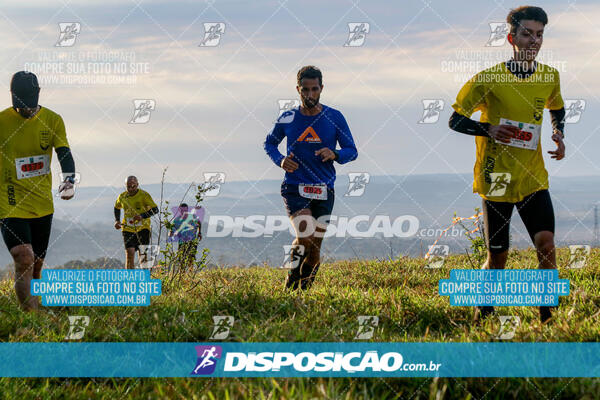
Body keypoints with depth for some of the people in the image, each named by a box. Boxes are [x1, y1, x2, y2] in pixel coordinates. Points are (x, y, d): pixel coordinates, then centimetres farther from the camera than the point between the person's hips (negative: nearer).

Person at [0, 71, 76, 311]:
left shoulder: (53, 120, 1)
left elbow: (64, 153, -6)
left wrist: (69, 179, -26)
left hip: (43, 205, 4)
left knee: (36, 266, 13)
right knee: (24, 261, -20)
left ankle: (32, 313, 31)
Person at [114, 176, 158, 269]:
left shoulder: (144, 195, -10)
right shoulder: (122, 197, 2)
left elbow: (155, 209, -18)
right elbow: (117, 208, 23)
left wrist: (142, 216, -31)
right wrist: (117, 220, 8)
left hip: (143, 228, -2)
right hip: (128, 229, 2)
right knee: (129, 254, -11)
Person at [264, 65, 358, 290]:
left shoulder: (334, 118, 0)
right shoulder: (287, 119, 1)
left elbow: (352, 151, 5)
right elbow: (269, 143, 18)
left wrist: (334, 155, -17)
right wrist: (280, 161, -3)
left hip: (324, 191, 2)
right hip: (294, 189, -2)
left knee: (314, 248, 4)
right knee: (305, 238, -22)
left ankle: (305, 289, 26)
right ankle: (291, 285, 0)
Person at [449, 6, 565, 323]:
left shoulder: (550, 77, 1)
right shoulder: (490, 79, -10)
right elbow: (455, 120, -3)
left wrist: (559, 135, 3)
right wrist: (488, 129, -20)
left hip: (533, 178, 3)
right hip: (497, 180, -2)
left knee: (546, 244, -15)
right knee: (497, 256, 5)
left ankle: (547, 317, -3)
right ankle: (482, 315, 30)